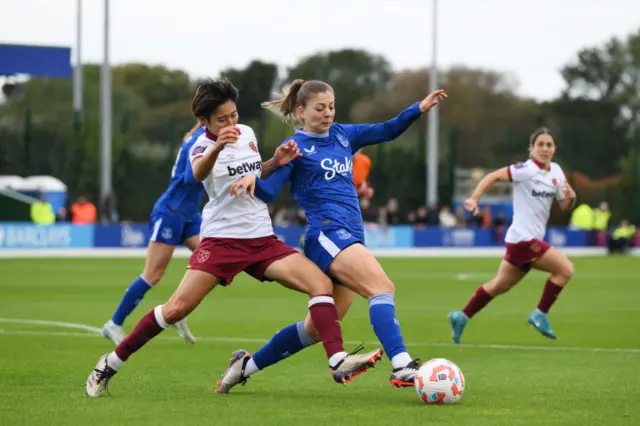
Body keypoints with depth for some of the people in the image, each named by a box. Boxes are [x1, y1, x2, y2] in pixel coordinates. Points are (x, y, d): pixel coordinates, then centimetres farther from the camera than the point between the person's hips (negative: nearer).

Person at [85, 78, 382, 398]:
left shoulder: (247, 133, 8)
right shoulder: (202, 145, -10)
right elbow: (199, 173, -37)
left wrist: (277, 162, 6)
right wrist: (217, 147, -58)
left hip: (263, 240, 5)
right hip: (222, 238, -5)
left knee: (321, 284, -15)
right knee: (177, 308, -13)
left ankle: (338, 362, -20)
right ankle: (110, 364, 2)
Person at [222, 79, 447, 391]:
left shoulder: (341, 135, 19)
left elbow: (386, 131, 20)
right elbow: (268, 191, -7)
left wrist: (419, 108, 6)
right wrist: (251, 180, -29)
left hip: (350, 238, 8)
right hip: (327, 234, -8)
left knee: (317, 328, 10)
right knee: (383, 287, -28)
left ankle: (248, 365, 22)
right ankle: (401, 367, -41)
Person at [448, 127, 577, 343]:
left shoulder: (556, 172, 8)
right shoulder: (526, 170, -14)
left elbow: (564, 205, 15)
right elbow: (493, 176, -17)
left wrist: (570, 197, -8)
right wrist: (474, 199, -27)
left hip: (531, 239, 8)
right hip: (523, 238, -8)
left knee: (500, 285, 16)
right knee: (565, 268, -14)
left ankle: (462, 317, 24)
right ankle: (540, 315, -4)